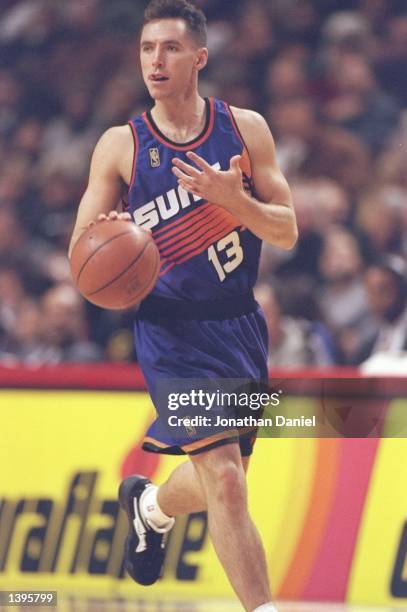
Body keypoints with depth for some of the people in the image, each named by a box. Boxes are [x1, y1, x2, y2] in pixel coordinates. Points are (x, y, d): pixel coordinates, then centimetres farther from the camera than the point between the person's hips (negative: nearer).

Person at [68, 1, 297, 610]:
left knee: (219, 481, 16)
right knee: (223, 479, -18)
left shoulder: (245, 128, 0)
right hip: (172, 329, -3)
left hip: (239, 326, 3)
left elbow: (286, 233, -1)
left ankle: (150, 505, 49)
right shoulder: (120, 146, -4)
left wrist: (233, 198, -21)